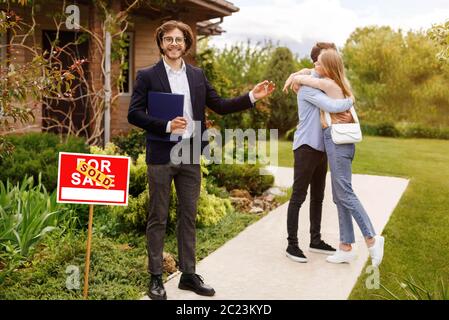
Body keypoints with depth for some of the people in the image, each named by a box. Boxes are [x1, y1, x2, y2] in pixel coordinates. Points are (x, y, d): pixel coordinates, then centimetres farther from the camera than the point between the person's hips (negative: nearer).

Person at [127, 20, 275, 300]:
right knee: (158, 219, 4)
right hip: (161, 156, -4)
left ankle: (189, 274, 22)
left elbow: (219, 106, 11)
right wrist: (167, 125, -19)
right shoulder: (148, 76, -2)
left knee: (189, 217, 11)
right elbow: (134, 114, -7)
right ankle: (156, 278, 16)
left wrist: (252, 97, 2)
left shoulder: (197, 75, 10)